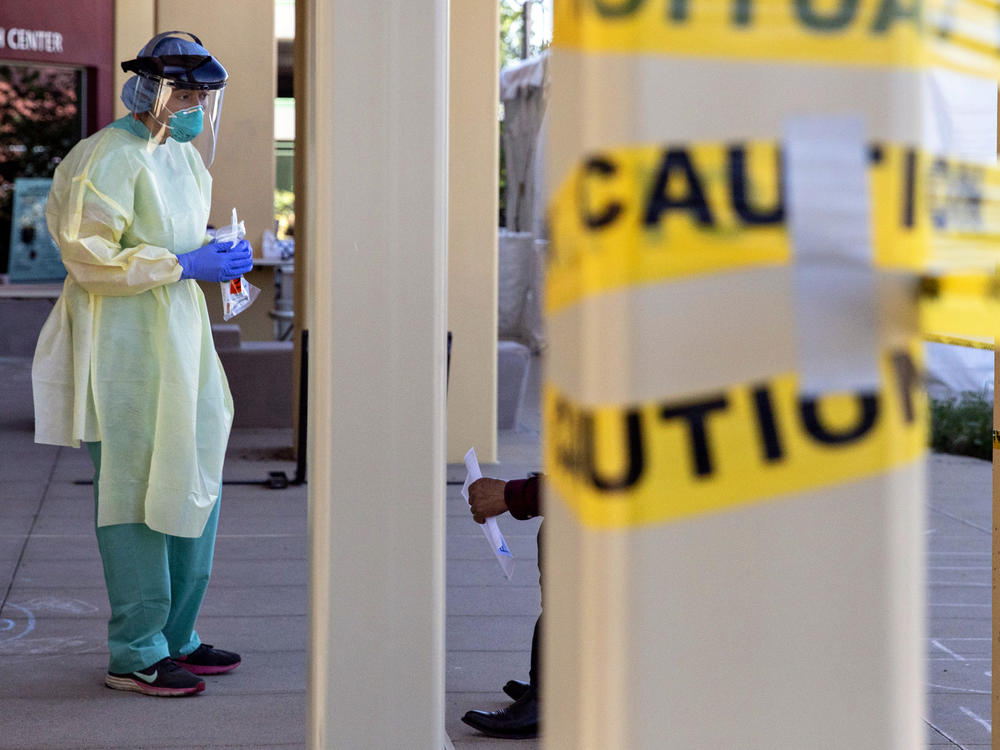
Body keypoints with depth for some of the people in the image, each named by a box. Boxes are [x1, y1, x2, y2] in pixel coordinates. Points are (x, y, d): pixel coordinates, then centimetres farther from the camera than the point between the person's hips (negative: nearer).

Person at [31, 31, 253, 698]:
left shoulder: (183, 155, 15)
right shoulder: (109, 158, -14)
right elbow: (91, 259, -20)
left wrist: (219, 251, 8)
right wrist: (184, 264, -20)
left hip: (181, 335, 10)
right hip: (126, 342, -9)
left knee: (195, 485, 13)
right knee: (137, 492, -4)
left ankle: (176, 637, 24)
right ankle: (135, 655, 4)